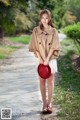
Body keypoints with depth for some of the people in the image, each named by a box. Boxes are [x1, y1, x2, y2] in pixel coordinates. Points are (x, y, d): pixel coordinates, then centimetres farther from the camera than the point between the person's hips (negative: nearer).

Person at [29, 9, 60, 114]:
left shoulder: (53, 31, -2)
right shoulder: (36, 30, 1)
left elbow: (54, 47, -7)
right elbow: (34, 46, -1)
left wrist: (47, 59, -15)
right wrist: (40, 58, -11)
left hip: (51, 59, -1)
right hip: (41, 59, 1)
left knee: (50, 80, 1)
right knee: (42, 81, 3)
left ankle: (50, 103, 8)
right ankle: (44, 104, 9)